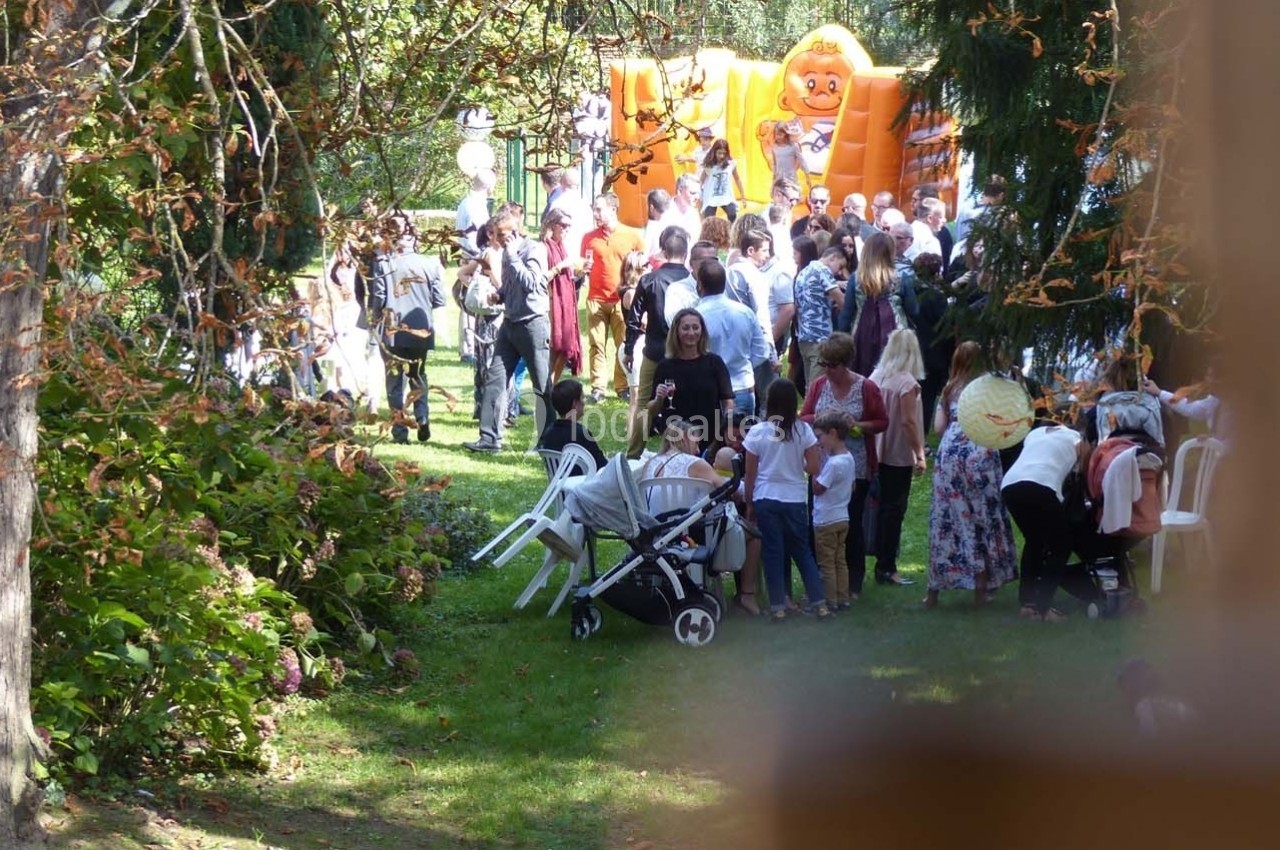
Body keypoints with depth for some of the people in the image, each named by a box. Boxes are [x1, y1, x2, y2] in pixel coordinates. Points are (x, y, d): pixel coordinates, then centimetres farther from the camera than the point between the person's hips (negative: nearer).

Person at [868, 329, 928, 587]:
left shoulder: (875, 377, 2)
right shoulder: (907, 382, -16)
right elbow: (908, 422, -18)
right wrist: (919, 455, -12)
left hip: (878, 455, 6)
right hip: (900, 456, -6)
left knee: (882, 509, 16)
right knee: (894, 510, 1)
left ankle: (882, 563, 23)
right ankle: (886, 568, 3)